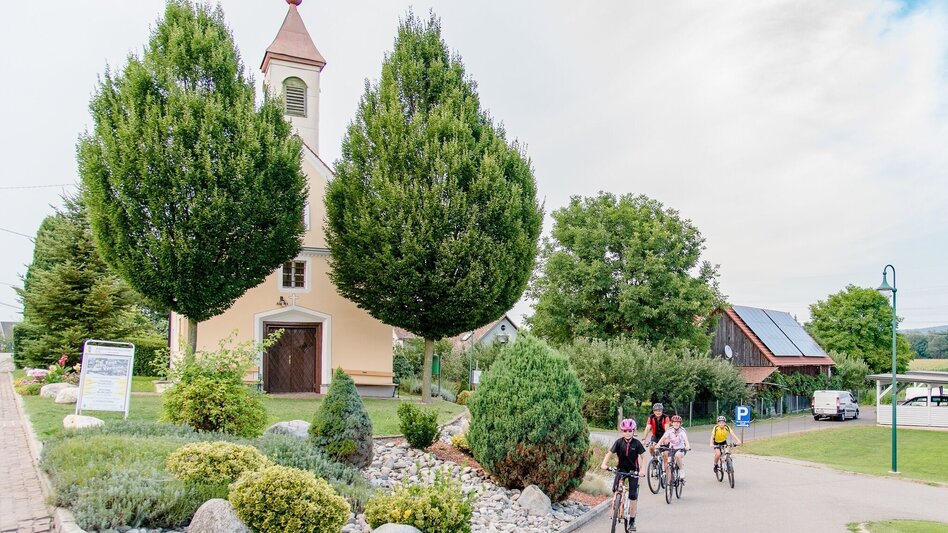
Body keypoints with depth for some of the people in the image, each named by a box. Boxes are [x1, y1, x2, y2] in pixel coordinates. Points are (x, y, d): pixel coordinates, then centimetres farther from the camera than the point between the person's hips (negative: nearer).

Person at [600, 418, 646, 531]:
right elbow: (609, 453, -13)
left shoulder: (636, 443, -12)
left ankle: (632, 521, 8)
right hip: (621, 469, 1)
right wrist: (604, 464, -30)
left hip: (633, 470, -1)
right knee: (616, 489, -23)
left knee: (633, 496, -4)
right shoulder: (619, 442, -10)